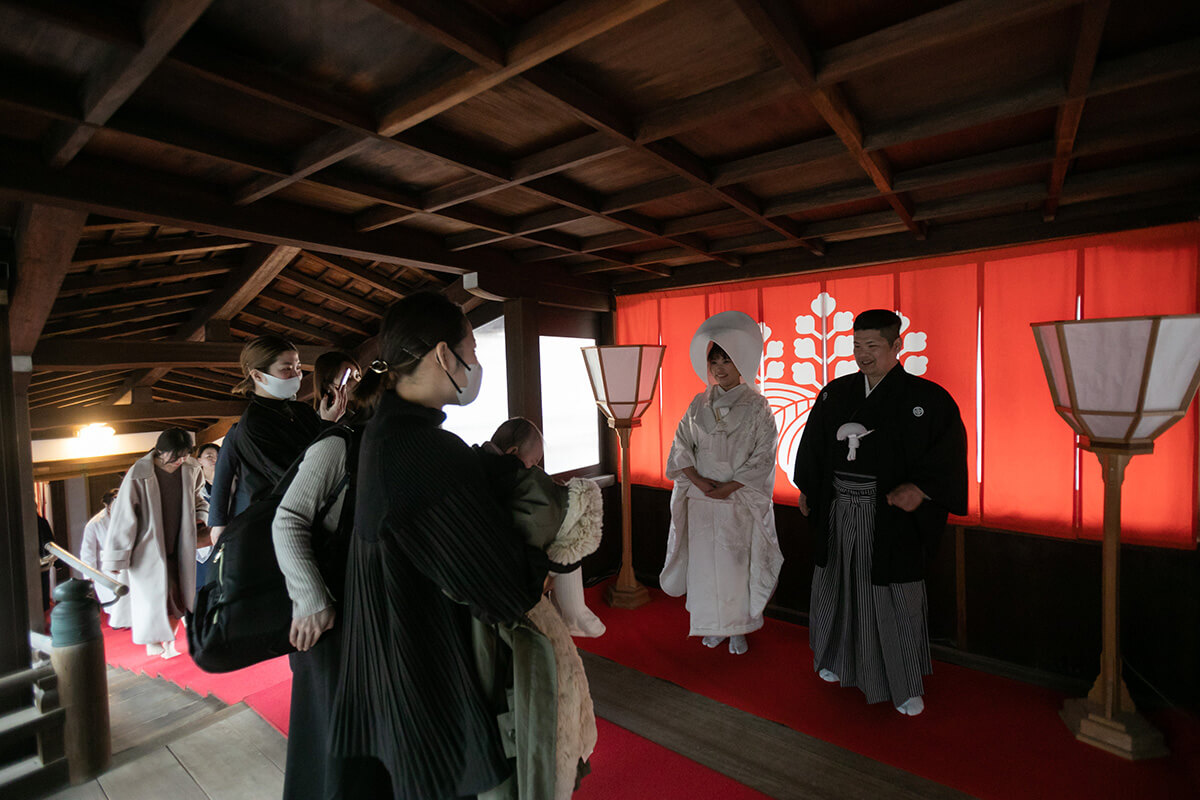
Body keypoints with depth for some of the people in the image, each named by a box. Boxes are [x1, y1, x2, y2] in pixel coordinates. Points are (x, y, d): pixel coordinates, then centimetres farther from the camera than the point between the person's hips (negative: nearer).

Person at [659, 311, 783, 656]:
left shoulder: (757, 406, -4)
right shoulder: (699, 404, 7)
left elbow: (763, 458, -7)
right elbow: (680, 446, 4)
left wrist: (729, 487, -14)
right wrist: (699, 481, -10)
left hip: (740, 501, -3)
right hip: (700, 499, 3)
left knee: (736, 563, 3)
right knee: (704, 561, 9)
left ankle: (738, 629, 22)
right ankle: (712, 625, 27)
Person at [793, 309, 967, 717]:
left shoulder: (925, 397, -7)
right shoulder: (834, 394, 5)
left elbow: (949, 448, -10)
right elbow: (813, 443, 13)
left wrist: (920, 488, -24)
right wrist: (806, 489, 14)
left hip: (890, 518, -4)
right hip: (838, 513, 4)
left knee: (895, 601, 6)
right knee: (838, 588, 17)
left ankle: (906, 686, 27)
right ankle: (837, 659, 40)